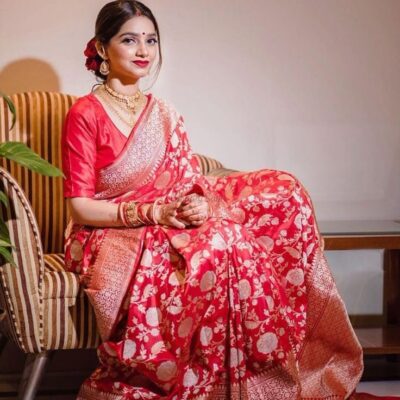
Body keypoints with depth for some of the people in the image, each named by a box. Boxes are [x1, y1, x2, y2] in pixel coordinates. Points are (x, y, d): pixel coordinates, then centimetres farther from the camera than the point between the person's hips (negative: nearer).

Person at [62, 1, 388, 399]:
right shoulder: (86, 114, -9)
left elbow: (191, 183, 8)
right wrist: (153, 212, -22)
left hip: (170, 225, 7)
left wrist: (199, 204, -17)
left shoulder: (164, 115, 11)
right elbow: (81, 206, -12)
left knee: (283, 190, -10)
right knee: (219, 245, -34)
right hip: (110, 238, -6)